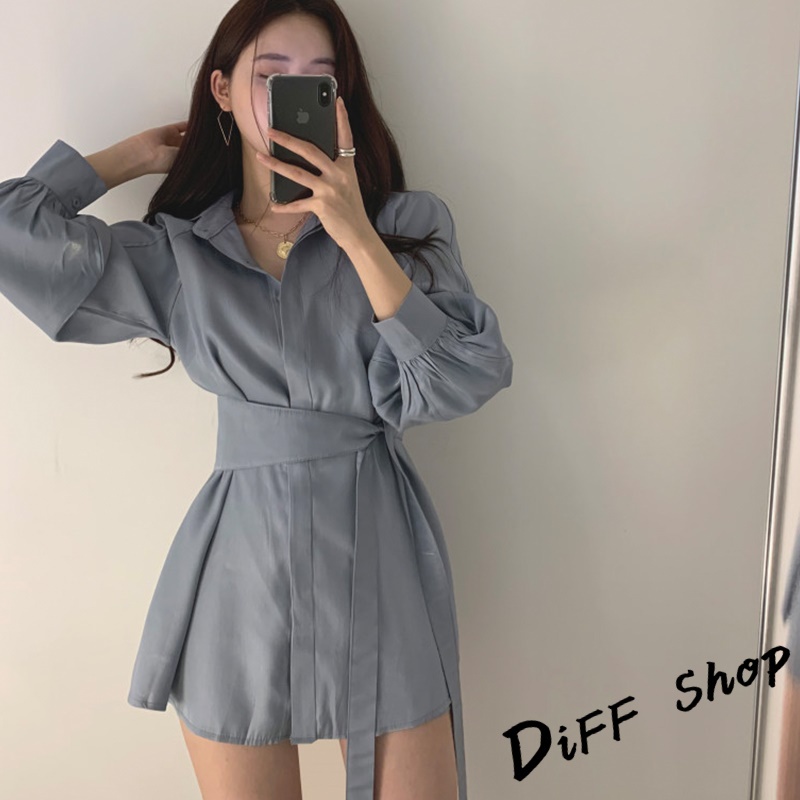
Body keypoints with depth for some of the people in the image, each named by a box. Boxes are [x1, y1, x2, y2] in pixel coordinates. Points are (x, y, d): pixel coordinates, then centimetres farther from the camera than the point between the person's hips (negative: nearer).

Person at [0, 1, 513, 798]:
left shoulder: (403, 224, 2)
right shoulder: (177, 254, 5)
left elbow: (463, 379, -10)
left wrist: (356, 236, -16)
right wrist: (140, 154, 8)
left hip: (375, 551, 0)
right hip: (241, 554, 1)